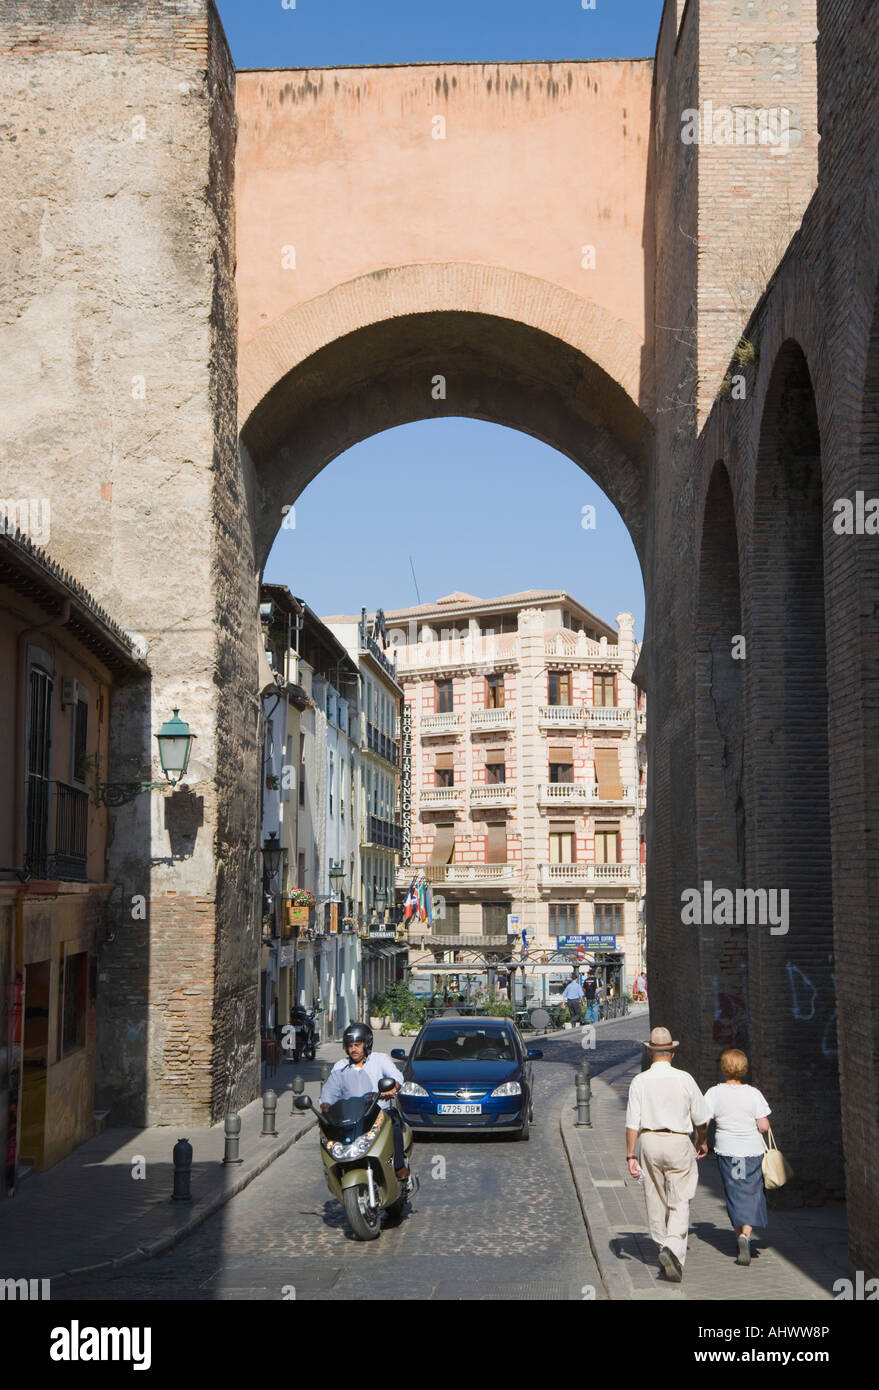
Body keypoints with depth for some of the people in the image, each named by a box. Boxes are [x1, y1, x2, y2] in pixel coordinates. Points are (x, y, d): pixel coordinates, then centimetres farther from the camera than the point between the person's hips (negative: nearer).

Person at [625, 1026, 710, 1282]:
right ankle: (673, 1249, -18)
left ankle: (663, 1245, 28)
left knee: (655, 1199, 17)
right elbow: (701, 1118, 2)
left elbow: (632, 1123, -6)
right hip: (679, 1142, -2)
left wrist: (630, 1155, -1)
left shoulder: (639, 1081, -4)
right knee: (680, 1202, 0)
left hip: (649, 1141, 2)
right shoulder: (684, 1079, -6)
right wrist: (702, 1141, 20)